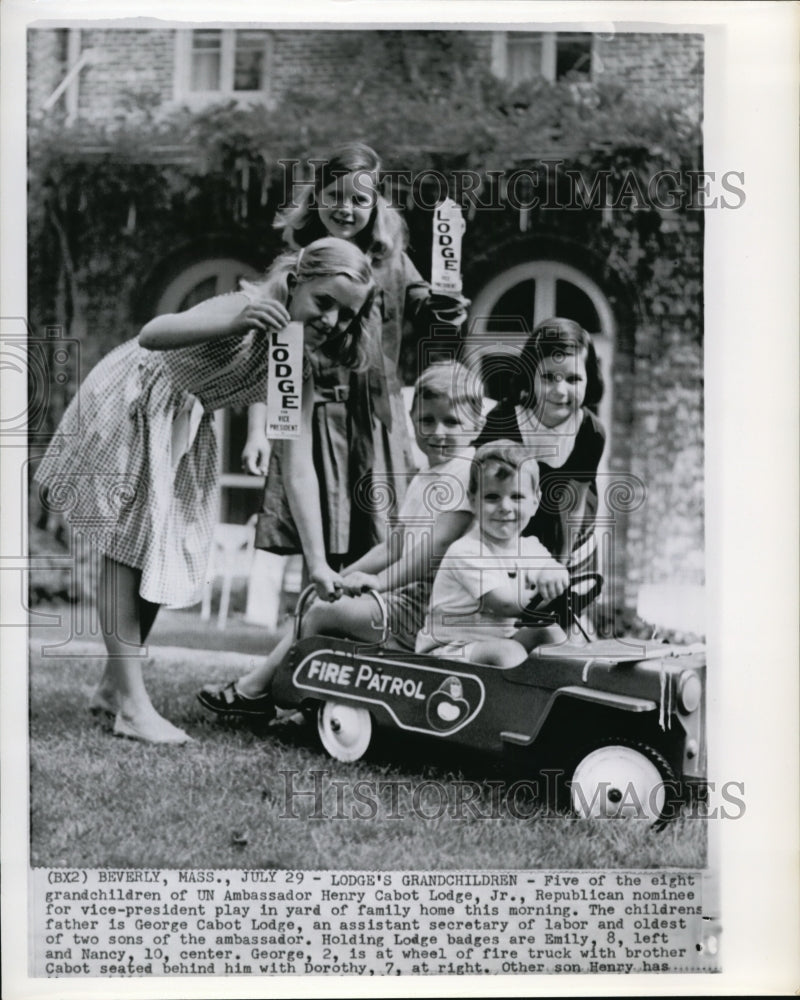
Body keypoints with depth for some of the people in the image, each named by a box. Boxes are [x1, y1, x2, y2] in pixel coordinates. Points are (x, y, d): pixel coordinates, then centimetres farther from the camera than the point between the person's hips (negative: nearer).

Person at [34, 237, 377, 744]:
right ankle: (132, 704, -9)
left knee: (166, 553, 7)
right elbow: (153, 334, -46)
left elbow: (300, 468, -15)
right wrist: (235, 322, -64)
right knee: (128, 544, -9)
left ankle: (113, 685, 21)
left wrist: (318, 561, -22)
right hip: (129, 402, -7)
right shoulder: (247, 306, -31)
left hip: (183, 426, 7)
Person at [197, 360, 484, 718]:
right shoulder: (422, 479, 20)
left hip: (423, 606, -10)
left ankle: (252, 688, 4)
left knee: (324, 611, -10)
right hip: (408, 598, 10)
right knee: (325, 601, 7)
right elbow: (396, 544, 23)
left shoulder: (463, 473, -14)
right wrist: (347, 575, 14)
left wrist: (381, 580, -17)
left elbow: (438, 544, -22)